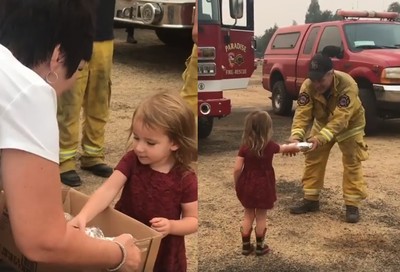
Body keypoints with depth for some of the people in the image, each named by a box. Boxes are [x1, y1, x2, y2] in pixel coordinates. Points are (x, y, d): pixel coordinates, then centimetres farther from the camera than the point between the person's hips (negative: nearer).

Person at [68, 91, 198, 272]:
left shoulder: (185, 179, -18)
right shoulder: (132, 160, -12)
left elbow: (193, 220, -9)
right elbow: (108, 190, -24)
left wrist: (171, 226, -28)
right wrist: (83, 216, -39)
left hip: (163, 253, -2)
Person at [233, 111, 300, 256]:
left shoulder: (244, 146, -10)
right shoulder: (270, 146, -10)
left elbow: (237, 169, -11)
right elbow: (282, 148, 13)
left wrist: (237, 185, 5)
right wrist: (292, 147, 35)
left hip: (247, 185, 2)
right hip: (263, 186, -2)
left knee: (248, 216, 16)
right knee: (261, 217, 12)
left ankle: (246, 246, 22)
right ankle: (260, 247, 21)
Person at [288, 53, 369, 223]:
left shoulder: (347, 85, -39)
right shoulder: (308, 86, -27)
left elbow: (340, 119, -44)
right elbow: (302, 113, -30)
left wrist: (320, 138, -55)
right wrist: (296, 135, -49)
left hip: (349, 125, -4)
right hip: (323, 123, 4)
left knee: (352, 163, -4)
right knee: (313, 160, 5)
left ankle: (352, 204, 5)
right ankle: (311, 199, 16)